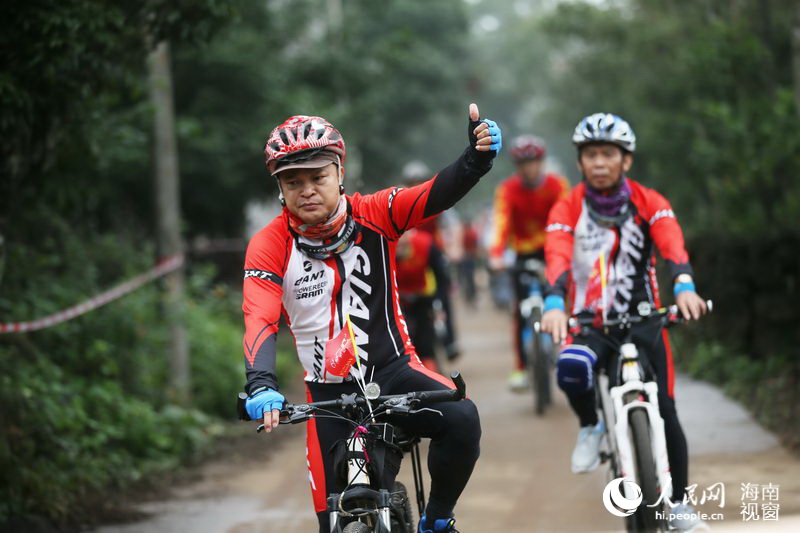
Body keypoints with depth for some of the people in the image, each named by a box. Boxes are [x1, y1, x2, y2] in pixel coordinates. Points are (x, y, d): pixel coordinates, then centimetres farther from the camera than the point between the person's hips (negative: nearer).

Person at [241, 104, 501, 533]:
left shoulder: (373, 215, -8)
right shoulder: (269, 246, -11)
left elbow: (437, 195, -23)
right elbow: (260, 321, -23)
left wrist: (477, 158, -43)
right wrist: (261, 386, -41)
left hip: (393, 372, 0)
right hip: (329, 393, 0)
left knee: (461, 418, -29)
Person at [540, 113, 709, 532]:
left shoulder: (649, 203, -3)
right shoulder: (567, 210, -4)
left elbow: (672, 245, -21)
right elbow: (556, 258, -21)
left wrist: (684, 287, -42)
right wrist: (553, 305, -41)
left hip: (642, 317, 1)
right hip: (589, 320, -1)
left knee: (664, 411, -6)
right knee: (571, 367, -33)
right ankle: (590, 428, -1)